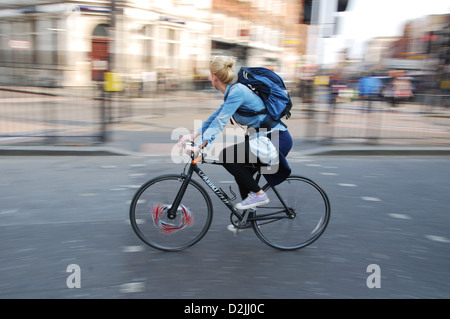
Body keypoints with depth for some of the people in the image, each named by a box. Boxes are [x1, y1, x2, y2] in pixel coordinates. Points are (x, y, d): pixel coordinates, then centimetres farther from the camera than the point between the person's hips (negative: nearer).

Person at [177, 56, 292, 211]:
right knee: (241, 175, 15)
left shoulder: (237, 91, -17)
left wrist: (199, 146, -25)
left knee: (227, 156, -15)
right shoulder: (232, 91, 13)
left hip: (276, 139, -10)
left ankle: (258, 194, -4)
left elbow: (220, 122, -24)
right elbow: (216, 117, 17)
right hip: (267, 139, 10)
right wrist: (193, 135, 13)